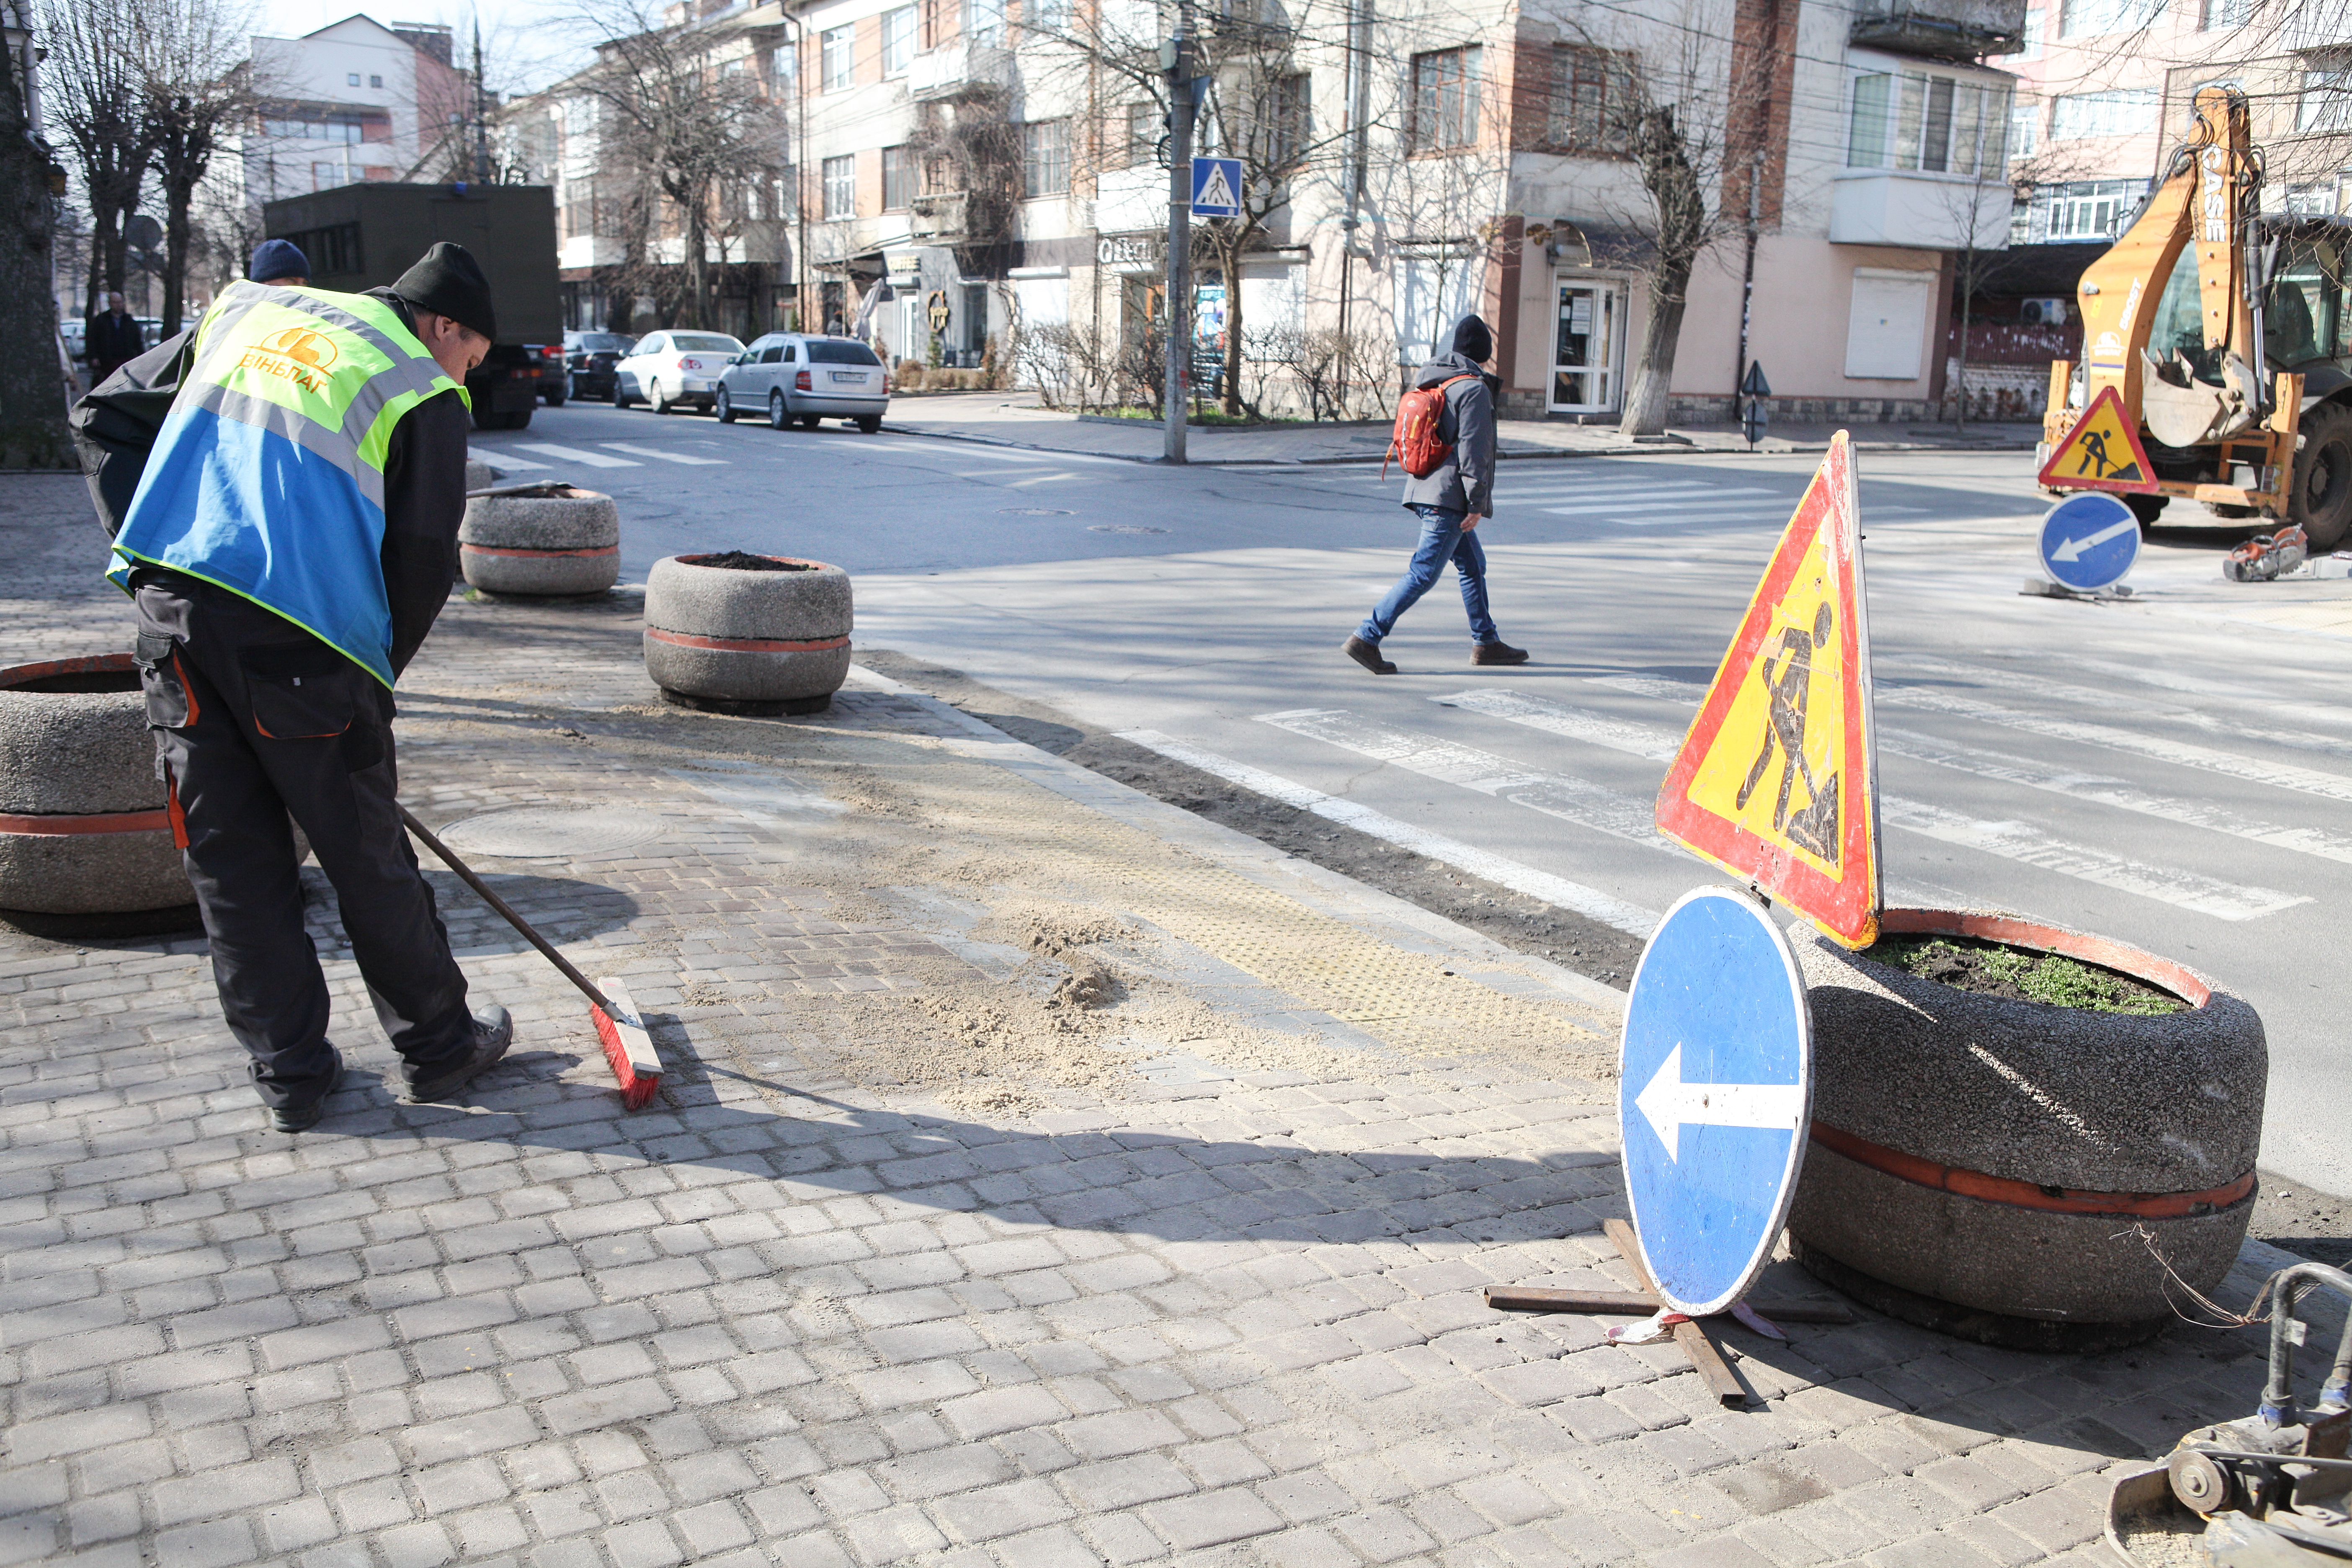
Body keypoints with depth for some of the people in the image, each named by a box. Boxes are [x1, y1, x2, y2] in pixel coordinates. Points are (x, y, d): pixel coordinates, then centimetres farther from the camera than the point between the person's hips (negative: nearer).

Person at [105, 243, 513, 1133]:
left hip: (170, 599, 5)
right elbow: (424, 560, 0)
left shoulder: (246, 307, 22)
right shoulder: (423, 392, 4)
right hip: (298, 630, -5)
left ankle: (289, 1073, 19)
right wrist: (374, 676, 10)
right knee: (366, 855, 7)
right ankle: (437, 1047, 22)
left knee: (229, 857, 10)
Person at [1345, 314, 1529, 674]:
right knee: (1423, 573, -9)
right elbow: (1473, 451, -15)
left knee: (1473, 564, 18)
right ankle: (1367, 638, -13)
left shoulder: (1430, 381, 14)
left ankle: (1486, 642, 24)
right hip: (1449, 496, -10)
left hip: (1424, 490, 10)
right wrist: (1476, 504, -13)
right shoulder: (1474, 389, -11)